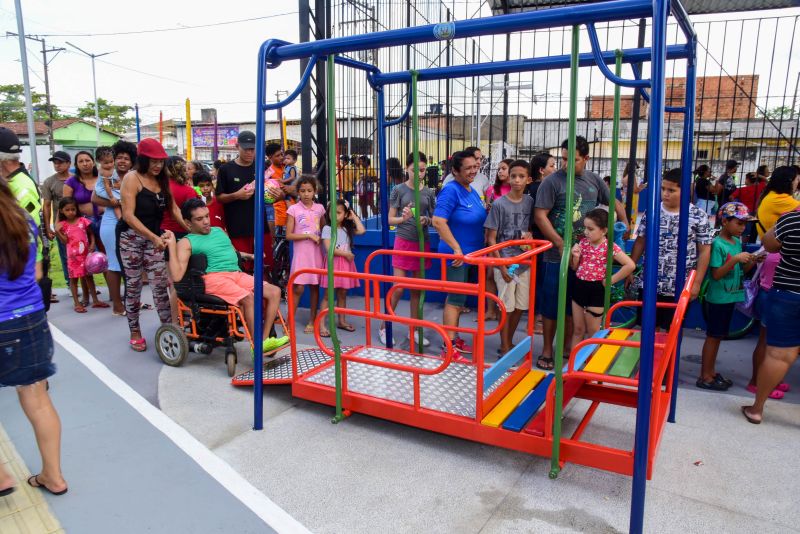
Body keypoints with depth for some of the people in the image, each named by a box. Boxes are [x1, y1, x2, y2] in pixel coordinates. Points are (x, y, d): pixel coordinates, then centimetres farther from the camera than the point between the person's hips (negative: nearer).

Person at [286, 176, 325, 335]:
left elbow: (324, 229, 17)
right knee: (298, 288, -7)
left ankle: (312, 321, 18)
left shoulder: (319, 208, 7)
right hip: (301, 253, -3)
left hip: (316, 253, 3)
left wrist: (321, 238, -1)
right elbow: (289, 235, -7)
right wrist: (309, 235, -14)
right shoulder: (294, 209, -3)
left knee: (315, 286, 7)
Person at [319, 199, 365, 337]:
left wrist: (354, 216, 5)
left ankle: (341, 321, 22)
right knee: (328, 295, -6)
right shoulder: (327, 229, -6)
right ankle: (322, 324, -6)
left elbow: (362, 230, -3)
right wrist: (346, 254, -10)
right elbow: (329, 249, -15)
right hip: (333, 263, -5)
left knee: (342, 294, 12)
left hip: (346, 263, 5)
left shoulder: (347, 229, 11)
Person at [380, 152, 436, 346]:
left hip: (423, 243, 4)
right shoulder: (399, 190, -4)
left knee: (417, 289, 10)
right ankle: (384, 327, 12)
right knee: (398, 288, -5)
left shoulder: (429, 192, 5)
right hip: (403, 242, -3)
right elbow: (390, 219, -3)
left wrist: (426, 220, -11)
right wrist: (403, 218, -23)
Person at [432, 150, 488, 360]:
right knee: (456, 298, -7)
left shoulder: (473, 191, 11)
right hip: (456, 254, -9)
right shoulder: (451, 190, -17)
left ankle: (454, 339, 26)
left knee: (458, 297, 15)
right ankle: (448, 347, -1)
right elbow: (438, 221, -26)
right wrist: (456, 248, -26)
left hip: (470, 253, 9)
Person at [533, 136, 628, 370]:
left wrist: (624, 223, 7)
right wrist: (561, 244, -17)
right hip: (557, 255, -4)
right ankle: (547, 350, 17)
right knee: (551, 305, 4)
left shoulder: (594, 180, 8)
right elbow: (540, 215, -12)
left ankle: (566, 347, 28)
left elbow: (614, 202, 21)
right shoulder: (552, 181, -7)